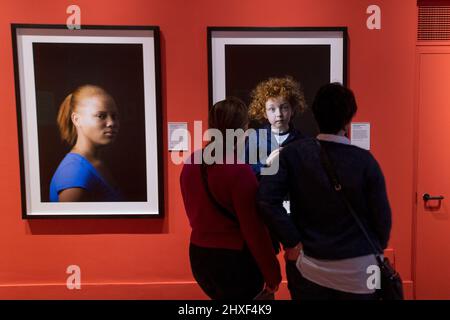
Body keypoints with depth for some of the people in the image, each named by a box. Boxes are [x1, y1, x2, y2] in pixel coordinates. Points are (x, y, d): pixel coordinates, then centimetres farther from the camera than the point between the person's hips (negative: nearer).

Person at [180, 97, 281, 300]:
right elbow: (254, 229, -18)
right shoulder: (239, 170, -22)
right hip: (235, 260, -6)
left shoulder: (190, 164, -1)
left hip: (198, 254, 7)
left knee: (222, 296, 27)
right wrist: (272, 273, -8)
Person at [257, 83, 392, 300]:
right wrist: (376, 250, 11)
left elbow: (266, 199, -19)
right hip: (358, 267, 0)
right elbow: (381, 215, -7)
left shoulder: (294, 153, -11)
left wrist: (291, 242, -11)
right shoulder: (364, 160, -13)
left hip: (308, 266, 1)